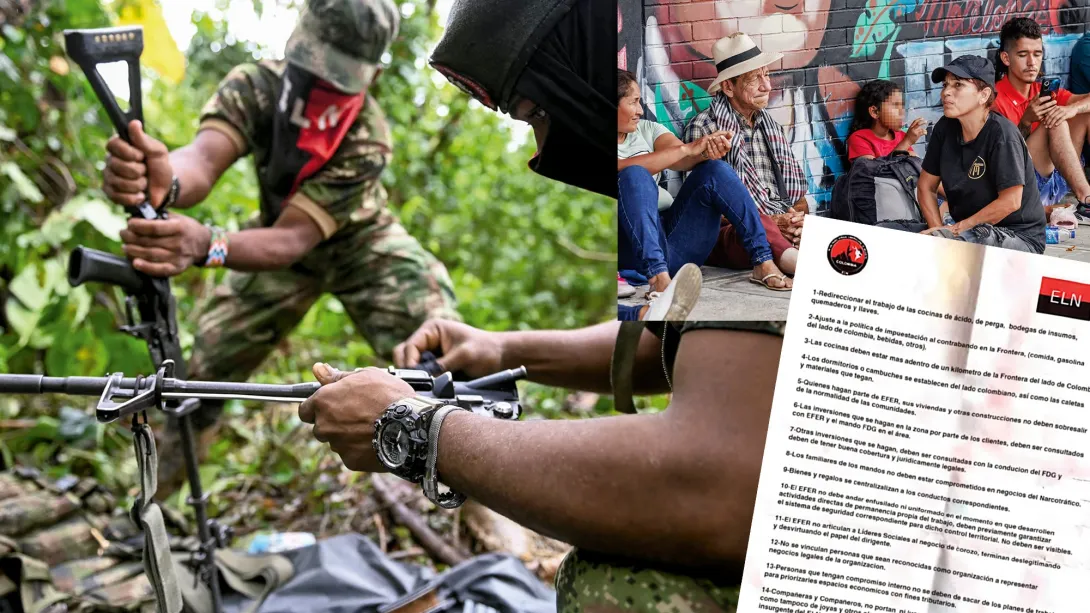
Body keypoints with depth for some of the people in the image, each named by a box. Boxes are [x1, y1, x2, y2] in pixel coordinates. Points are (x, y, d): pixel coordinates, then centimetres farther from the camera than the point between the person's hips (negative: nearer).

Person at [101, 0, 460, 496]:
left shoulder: (368, 138, -36)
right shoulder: (256, 86, -28)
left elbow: (292, 240, -43)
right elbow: (203, 161, -46)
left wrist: (204, 244, -64)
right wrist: (164, 183, -73)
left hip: (361, 244, -3)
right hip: (279, 237, 3)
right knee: (204, 367, 1)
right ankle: (157, 489, 29)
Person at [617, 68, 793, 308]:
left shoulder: (647, 129, 19)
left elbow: (679, 160, 0)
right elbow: (624, 169, -19)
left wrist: (707, 153, -23)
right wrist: (688, 149, -22)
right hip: (634, 249, -5)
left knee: (714, 169, -15)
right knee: (635, 176, -30)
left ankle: (763, 263, -22)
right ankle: (658, 276, -44)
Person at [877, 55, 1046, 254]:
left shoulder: (1001, 134, -16)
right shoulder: (945, 129, 4)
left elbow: (1010, 201, -22)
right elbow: (925, 187, 10)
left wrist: (956, 229, -17)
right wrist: (937, 230, -6)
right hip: (965, 231, 7)